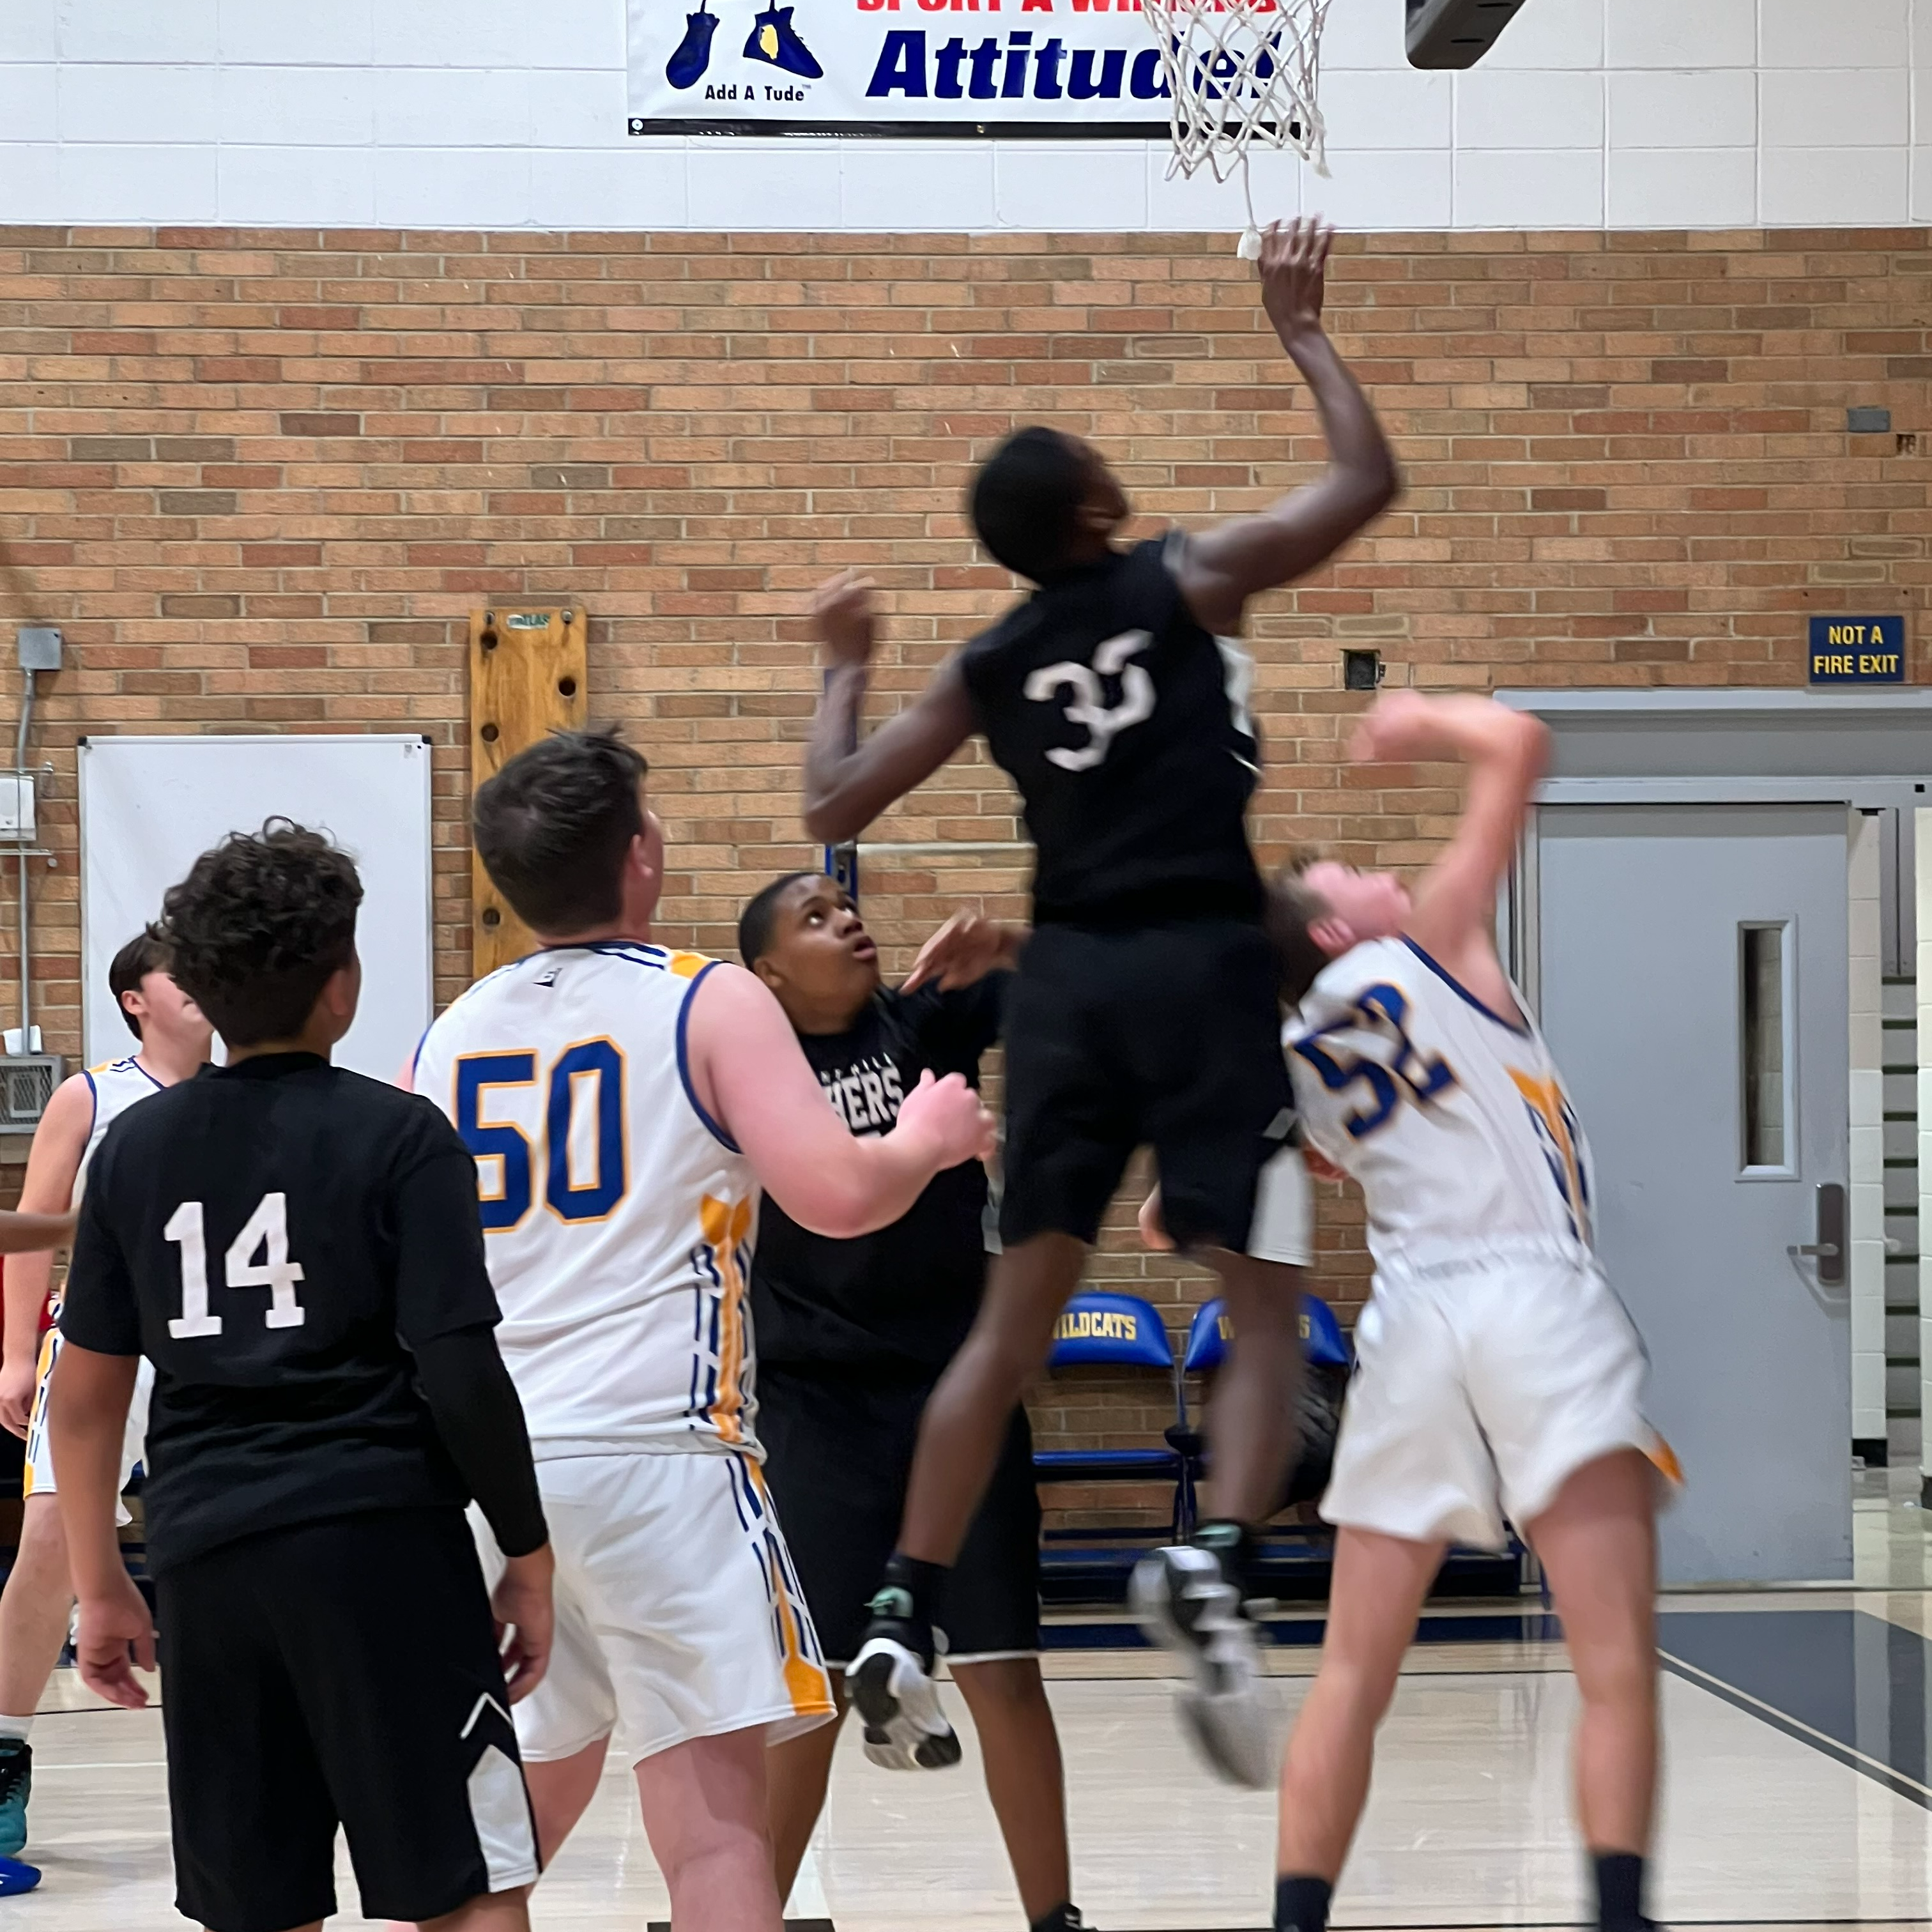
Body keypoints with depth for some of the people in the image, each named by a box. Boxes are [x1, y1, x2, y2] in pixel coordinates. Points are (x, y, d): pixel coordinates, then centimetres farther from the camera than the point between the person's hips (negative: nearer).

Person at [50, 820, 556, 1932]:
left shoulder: (135, 1146, 10)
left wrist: (102, 1588, 21)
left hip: (205, 1554, 5)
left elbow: (84, 1392, 13)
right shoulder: (400, 1137, -4)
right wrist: (530, 1559, 0)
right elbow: (461, 1376, -10)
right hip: (383, 1546, -5)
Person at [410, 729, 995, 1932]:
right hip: (651, 1450, -6)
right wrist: (930, 1138, 9)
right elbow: (838, 1195, -11)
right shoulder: (712, 1003, -2)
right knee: (715, 1819, -6)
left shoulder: (445, 1041, 14)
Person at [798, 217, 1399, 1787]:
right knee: (1267, 1307, 0)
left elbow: (833, 813, 13)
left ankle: (901, 1629, 5)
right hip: (1204, 964, -4)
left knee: (1013, 1324, 10)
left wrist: (844, 665, 27)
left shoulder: (986, 667, 10)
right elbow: (1369, 484, 3)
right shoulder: (1188, 580, 0)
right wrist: (1303, 329, 12)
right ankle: (1218, 1563, -26)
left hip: (1069, 977, 4)